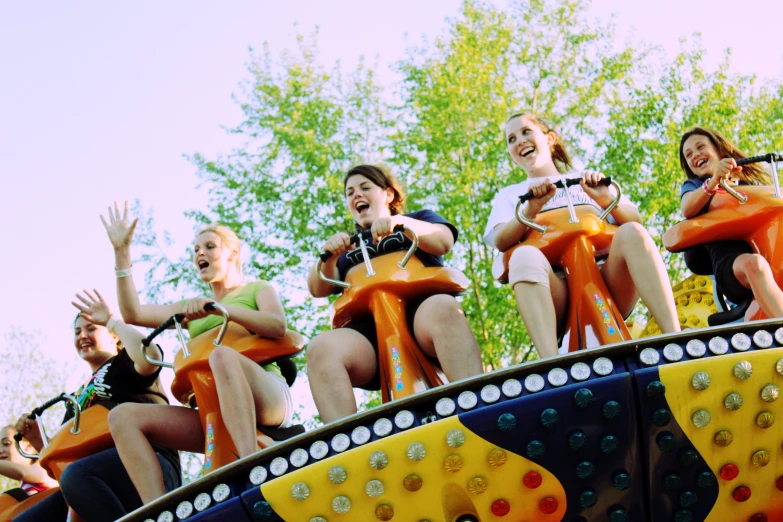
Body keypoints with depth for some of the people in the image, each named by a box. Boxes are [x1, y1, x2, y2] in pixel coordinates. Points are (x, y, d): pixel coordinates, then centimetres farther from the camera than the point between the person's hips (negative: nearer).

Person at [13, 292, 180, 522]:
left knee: (75, 475, -38)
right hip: (98, 485, 8)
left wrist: (112, 319, -1)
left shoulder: (123, 362, 13)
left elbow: (149, 356, -14)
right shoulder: (79, 396, 31)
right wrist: (36, 439, 13)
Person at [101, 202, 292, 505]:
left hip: (267, 400, -5)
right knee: (123, 416, -15)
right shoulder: (192, 308, 31)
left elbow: (278, 326, -6)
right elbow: (133, 313, 19)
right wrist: (122, 252, 15)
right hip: (211, 412, 5)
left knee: (223, 355, -39)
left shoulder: (258, 289, 17)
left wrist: (217, 307, -16)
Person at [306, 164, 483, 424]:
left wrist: (400, 222, -13)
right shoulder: (349, 246, 34)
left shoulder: (419, 218, 28)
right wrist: (330, 256, -3)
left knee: (442, 308, -38)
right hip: (368, 328, 2)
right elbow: (318, 289, 18)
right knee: (321, 348, -31)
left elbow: (443, 242, 4)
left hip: (421, 310, -2)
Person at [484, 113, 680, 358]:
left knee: (631, 233, -29)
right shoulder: (509, 195, 27)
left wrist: (606, 200, -7)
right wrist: (532, 208, -13)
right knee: (524, 256, -34)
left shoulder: (588, 180, 29)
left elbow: (635, 220, 14)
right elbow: (501, 241, 5)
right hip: (555, 289, -1)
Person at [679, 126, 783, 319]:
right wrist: (713, 181, -19)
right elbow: (687, 209, -1)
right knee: (753, 264, -38)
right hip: (731, 261, -2)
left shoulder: (753, 177, 32)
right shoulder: (694, 185, 24)